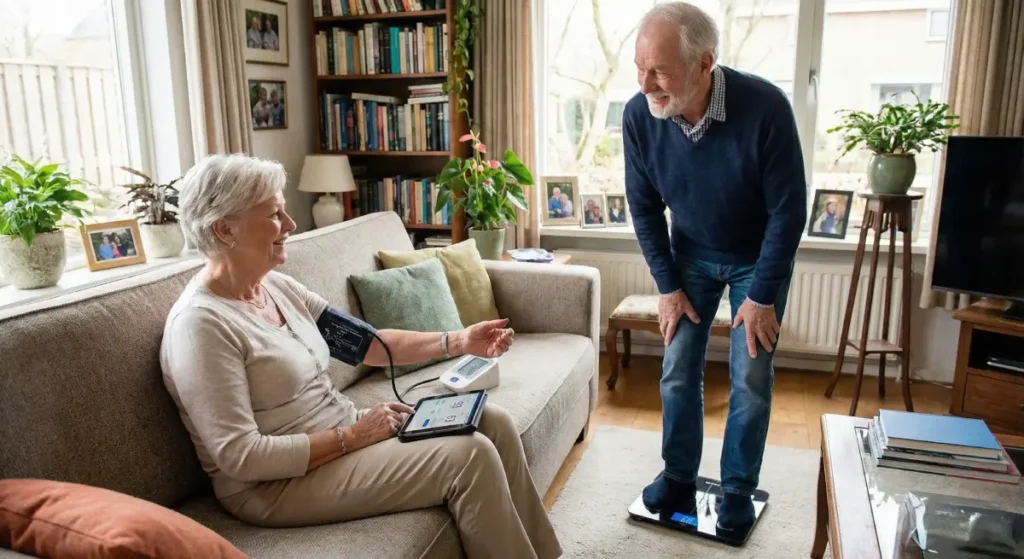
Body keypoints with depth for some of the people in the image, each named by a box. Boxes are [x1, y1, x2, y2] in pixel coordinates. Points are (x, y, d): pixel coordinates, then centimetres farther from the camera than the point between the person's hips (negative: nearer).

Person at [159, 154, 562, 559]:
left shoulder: (276, 286, 6)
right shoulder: (200, 324, -21)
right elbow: (241, 456, -24)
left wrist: (458, 342, -3)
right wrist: (354, 437, -20)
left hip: (340, 431, 9)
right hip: (278, 485, -9)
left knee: (493, 423, 1)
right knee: (470, 455, -19)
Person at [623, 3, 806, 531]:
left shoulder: (765, 107, -33)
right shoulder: (639, 116, -23)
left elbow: (788, 210, -22)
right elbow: (644, 206, -9)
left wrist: (762, 296, -17)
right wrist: (667, 286, -7)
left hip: (758, 258, -2)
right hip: (691, 255, 3)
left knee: (750, 379, 1)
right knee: (677, 373, 4)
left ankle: (738, 489, 20)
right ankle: (678, 476, 24)